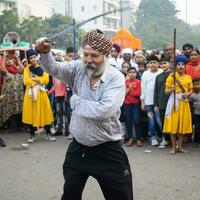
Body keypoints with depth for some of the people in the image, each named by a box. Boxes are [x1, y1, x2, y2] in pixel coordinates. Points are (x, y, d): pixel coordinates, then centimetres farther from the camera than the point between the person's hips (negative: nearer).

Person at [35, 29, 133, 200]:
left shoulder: (115, 78, -16)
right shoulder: (78, 69, -1)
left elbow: (103, 111, -28)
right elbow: (53, 68, -10)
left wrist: (76, 101, -14)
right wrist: (45, 52, -31)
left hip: (107, 151, -4)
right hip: (78, 147, 5)